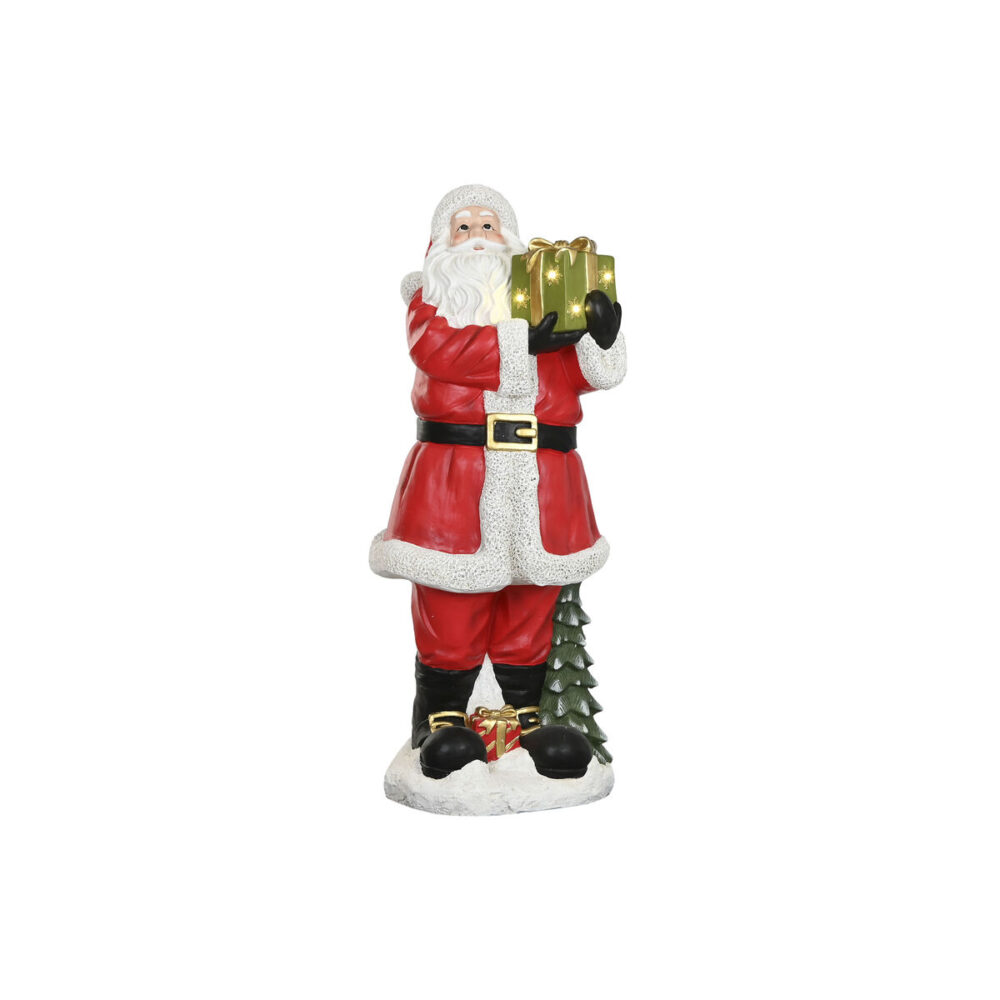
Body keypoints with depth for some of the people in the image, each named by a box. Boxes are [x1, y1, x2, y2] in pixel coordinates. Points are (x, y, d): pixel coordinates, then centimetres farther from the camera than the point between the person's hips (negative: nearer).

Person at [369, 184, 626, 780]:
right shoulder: (432, 295, 10)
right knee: (452, 604, -1)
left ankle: (526, 715, 21)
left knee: (531, 603, 9)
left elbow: (584, 373, 10)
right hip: (456, 474, -3)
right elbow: (435, 348, -12)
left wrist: (601, 338, -12)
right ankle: (443, 718, 14)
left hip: (541, 477, 3)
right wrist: (522, 341, -18)